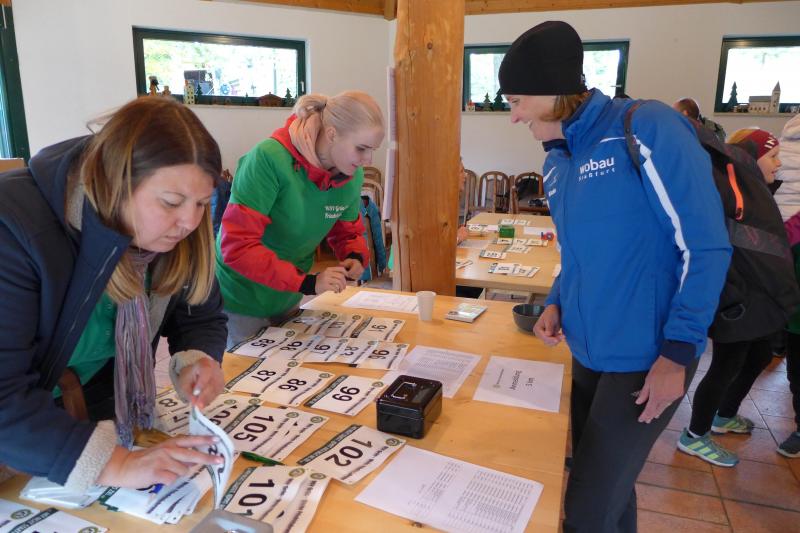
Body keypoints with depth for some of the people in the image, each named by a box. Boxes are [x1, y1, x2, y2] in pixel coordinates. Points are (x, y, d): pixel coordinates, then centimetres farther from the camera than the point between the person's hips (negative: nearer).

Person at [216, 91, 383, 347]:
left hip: (288, 299, 6)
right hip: (241, 300, -6)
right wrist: (306, 283, -34)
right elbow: (237, 246, -29)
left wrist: (356, 257, -14)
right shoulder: (268, 158, -27)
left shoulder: (352, 175, -7)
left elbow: (348, 232, 9)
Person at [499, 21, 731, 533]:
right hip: (588, 352, 7)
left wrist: (678, 353, -17)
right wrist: (557, 303, 1)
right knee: (607, 488, 21)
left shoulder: (648, 129, -15)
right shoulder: (556, 163, 7)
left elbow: (706, 247, -15)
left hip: (646, 358, -7)